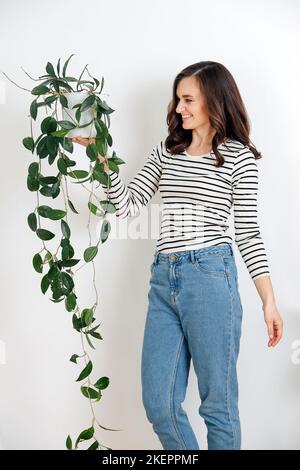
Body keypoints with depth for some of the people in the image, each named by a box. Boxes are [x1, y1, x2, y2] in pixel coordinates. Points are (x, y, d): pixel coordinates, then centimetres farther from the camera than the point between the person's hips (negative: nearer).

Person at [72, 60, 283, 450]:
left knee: (217, 403, 5)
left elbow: (248, 231, 1)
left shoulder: (239, 157, 2)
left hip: (210, 276, -5)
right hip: (163, 280, 5)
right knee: (159, 405, 8)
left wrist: (269, 300, -3)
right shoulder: (166, 152, 16)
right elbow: (126, 205, 10)